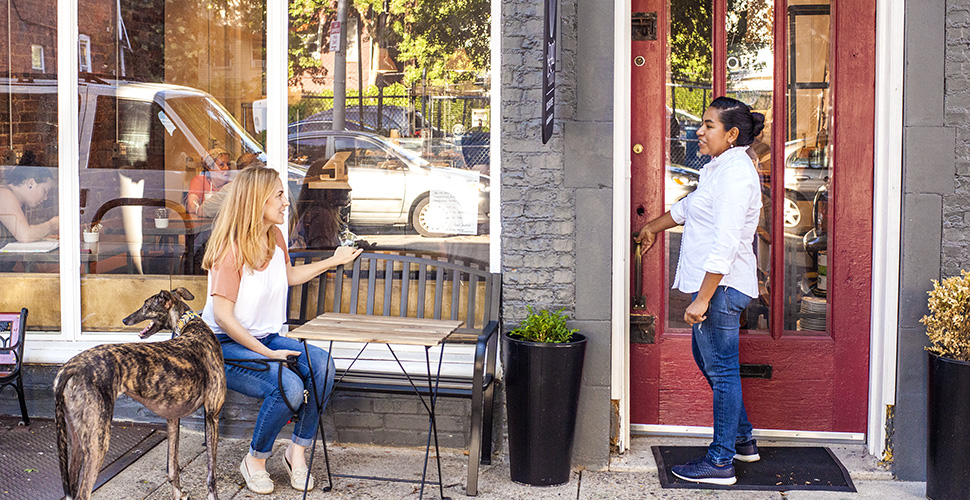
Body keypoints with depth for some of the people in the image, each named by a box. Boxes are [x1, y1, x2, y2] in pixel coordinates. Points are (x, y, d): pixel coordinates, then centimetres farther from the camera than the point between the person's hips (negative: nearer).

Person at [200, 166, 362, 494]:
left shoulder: (276, 237, 6)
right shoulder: (231, 249, -19)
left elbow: (288, 275, 28)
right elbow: (222, 316, -22)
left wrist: (334, 261, 26)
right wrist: (267, 354, -23)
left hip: (266, 338, 8)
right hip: (226, 347, -7)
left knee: (322, 364, -20)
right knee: (289, 386, -31)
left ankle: (297, 450, -5)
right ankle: (255, 461, -5)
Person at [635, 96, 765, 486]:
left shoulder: (736, 174, -19)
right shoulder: (721, 167, 14)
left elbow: (725, 247, -25)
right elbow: (690, 205, 32)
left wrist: (702, 299, -25)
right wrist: (654, 226, 44)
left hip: (721, 287, -11)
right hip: (712, 284, 11)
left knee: (722, 370, -2)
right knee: (706, 358, 21)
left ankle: (721, 461, 8)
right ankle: (742, 440, 33)